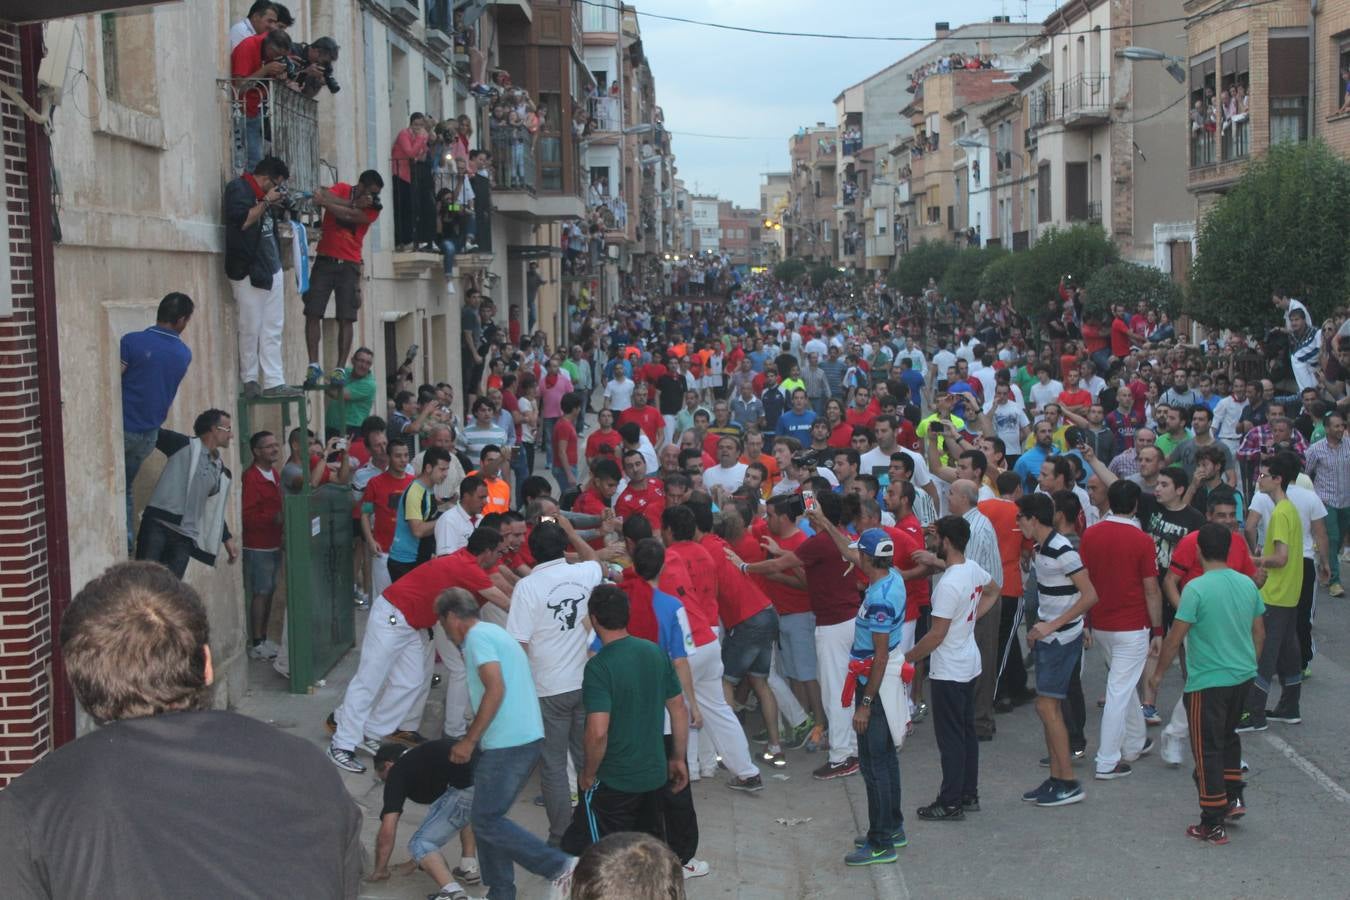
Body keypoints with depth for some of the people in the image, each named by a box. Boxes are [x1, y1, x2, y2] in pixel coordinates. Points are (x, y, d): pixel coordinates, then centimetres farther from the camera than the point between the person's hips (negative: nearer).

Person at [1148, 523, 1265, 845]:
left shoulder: (1196, 589, -18)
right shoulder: (1247, 584, 1)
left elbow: (1175, 637, -15)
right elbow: (1259, 633, 10)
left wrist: (1159, 672, -1)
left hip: (1208, 682, -6)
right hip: (1244, 676, 6)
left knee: (1208, 750, 3)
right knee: (1229, 735, 28)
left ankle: (1213, 825, 8)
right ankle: (1234, 798, 29)